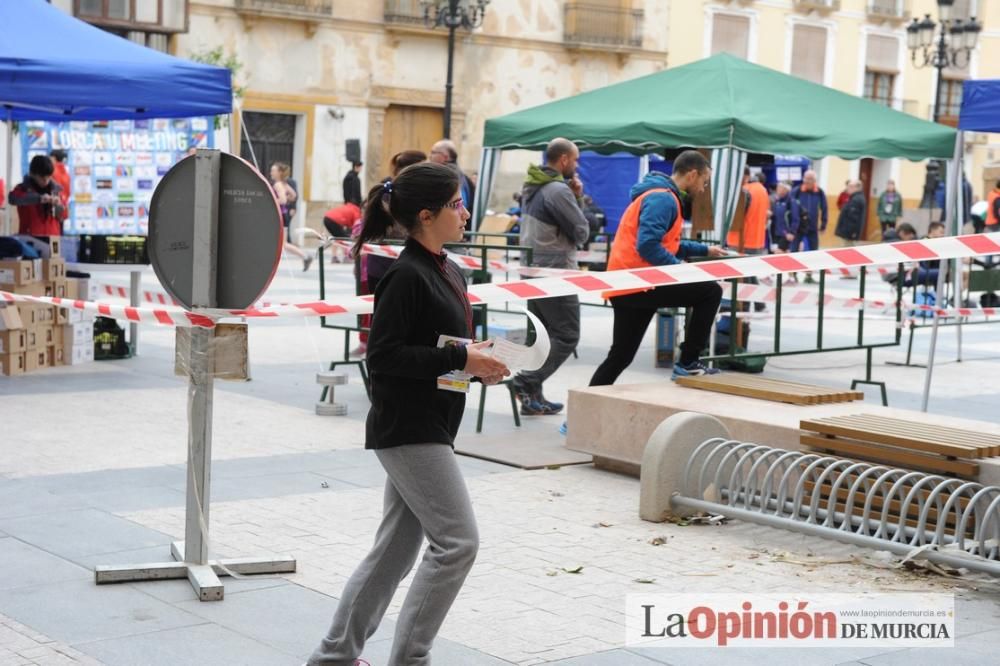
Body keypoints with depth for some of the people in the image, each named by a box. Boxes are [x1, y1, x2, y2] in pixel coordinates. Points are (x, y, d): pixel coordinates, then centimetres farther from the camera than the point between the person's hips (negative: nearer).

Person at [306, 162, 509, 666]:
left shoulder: (446, 272, 12)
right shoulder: (406, 275, -15)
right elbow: (384, 355, -19)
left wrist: (479, 363, 1)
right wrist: (460, 359, -20)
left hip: (428, 428, 9)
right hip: (407, 428, -9)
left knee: (395, 549, 13)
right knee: (457, 541, -7)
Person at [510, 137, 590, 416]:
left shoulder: (531, 187, 13)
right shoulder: (559, 191, -17)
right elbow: (582, 232, -13)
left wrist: (574, 198, 4)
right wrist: (577, 200, 2)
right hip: (555, 271, -9)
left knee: (541, 335, 13)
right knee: (567, 335, -3)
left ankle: (533, 397, 13)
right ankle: (526, 381, -10)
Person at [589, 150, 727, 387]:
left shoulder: (660, 195, 20)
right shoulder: (663, 199, -13)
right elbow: (648, 245, -25)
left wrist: (704, 250, 30)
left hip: (624, 288, 10)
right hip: (638, 284, -10)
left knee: (619, 357, 15)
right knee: (711, 292, -5)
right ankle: (687, 363, -2)